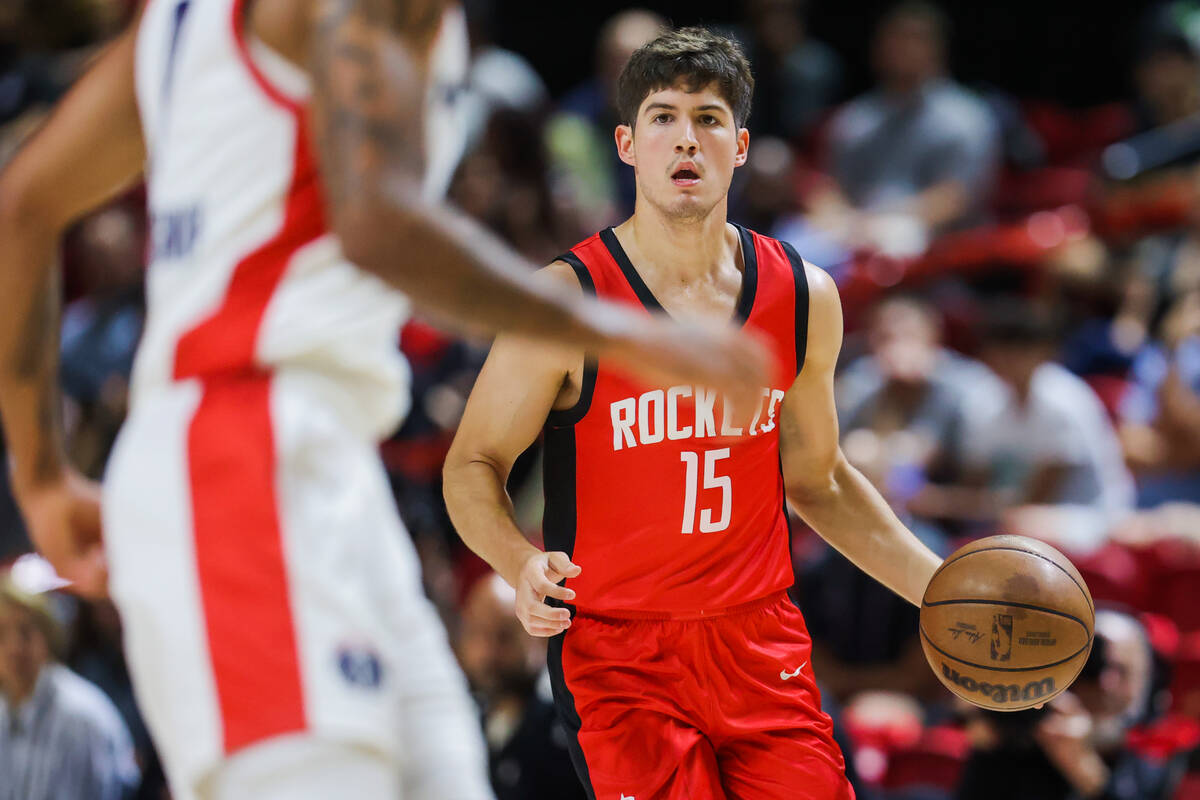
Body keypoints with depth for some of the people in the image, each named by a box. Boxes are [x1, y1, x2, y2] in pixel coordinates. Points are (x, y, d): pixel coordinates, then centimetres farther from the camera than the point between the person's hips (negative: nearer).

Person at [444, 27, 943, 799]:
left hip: (764, 647, 4)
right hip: (618, 654, -4)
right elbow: (474, 465, -3)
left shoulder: (805, 297, 4)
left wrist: (939, 588, 11)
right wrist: (522, 563, -23)